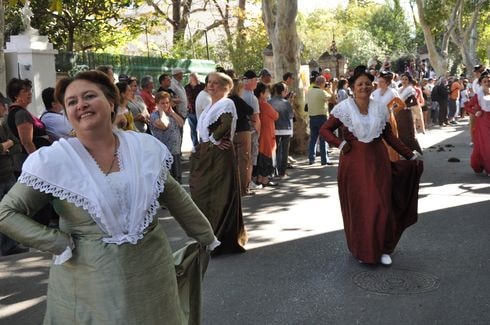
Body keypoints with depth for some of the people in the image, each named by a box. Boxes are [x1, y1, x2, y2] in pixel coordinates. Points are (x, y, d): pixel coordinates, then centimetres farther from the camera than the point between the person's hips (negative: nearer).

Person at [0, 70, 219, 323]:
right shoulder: (53, 161, -10)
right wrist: (59, 243, -15)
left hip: (151, 274, 3)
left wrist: (205, 236, 20)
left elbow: (176, 198, 12)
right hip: (90, 282, -3)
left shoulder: (146, 147, -1)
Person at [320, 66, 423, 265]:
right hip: (354, 161, -2)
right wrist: (340, 144, -13)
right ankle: (362, 250, 19)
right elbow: (325, 130, 3)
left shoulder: (380, 108, 6)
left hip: (378, 161, 2)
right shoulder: (344, 108, -3)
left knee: (381, 205, 0)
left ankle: (383, 249, 13)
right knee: (357, 205, 5)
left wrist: (410, 155, 8)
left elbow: (389, 136, 11)